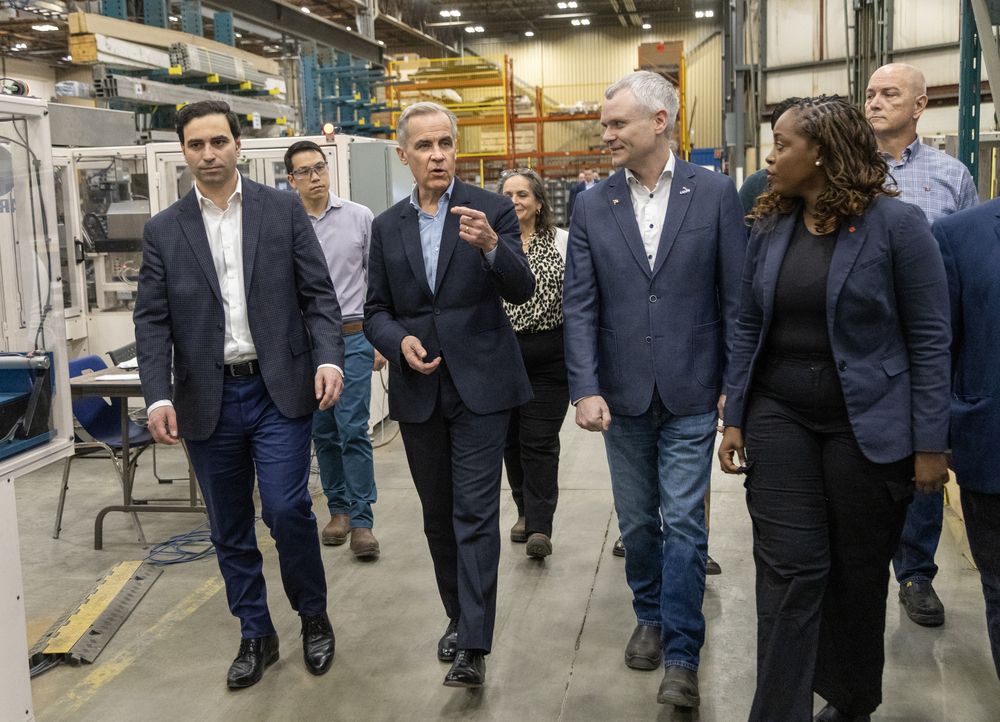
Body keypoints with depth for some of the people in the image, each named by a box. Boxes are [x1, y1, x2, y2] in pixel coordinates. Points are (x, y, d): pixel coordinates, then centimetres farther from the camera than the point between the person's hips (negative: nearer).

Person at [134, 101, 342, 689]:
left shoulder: (283, 210, 2)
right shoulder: (164, 231, 5)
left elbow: (318, 293, 0)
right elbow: (153, 320, 2)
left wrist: (329, 358, -15)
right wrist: (158, 396, -10)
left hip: (280, 390, -2)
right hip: (207, 400, 2)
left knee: (287, 509, -8)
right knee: (230, 528, 11)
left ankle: (314, 617, 18)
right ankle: (256, 635, 28)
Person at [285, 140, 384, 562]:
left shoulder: (359, 217, 0)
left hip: (352, 337, -2)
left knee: (353, 431, -6)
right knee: (323, 433, 11)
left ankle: (361, 521, 1)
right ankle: (339, 508, 26)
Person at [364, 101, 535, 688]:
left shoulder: (492, 210, -3)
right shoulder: (387, 226, 8)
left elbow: (522, 291, -12)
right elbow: (376, 310, 11)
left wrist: (490, 246, -31)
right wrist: (400, 341, -11)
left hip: (479, 384, -4)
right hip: (418, 388, 4)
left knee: (475, 514, -7)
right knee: (439, 515, 14)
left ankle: (474, 647, -3)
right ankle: (459, 616, 31)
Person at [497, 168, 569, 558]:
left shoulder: (562, 242, 1)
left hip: (549, 355, -2)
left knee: (540, 441, -3)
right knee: (512, 437, 12)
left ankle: (539, 526, 0)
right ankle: (526, 510, 29)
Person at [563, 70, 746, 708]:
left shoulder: (715, 193, -4)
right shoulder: (593, 206, 2)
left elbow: (735, 296, -3)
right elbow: (580, 305, -1)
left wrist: (735, 384, -5)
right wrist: (586, 388, -9)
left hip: (690, 393, -2)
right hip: (623, 393, 3)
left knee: (683, 523, 0)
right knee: (638, 522, 15)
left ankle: (681, 657, 11)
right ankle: (651, 618, 36)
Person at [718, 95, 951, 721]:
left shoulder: (896, 225, -10)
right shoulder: (770, 228, 4)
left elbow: (930, 340, -10)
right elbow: (749, 330, 9)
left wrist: (930, 443, -11)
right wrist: (735, 419, 6)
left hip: (867, 424, -3)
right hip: (780, 416, 3)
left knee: (857, 573, 12)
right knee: (788, 571, 1)